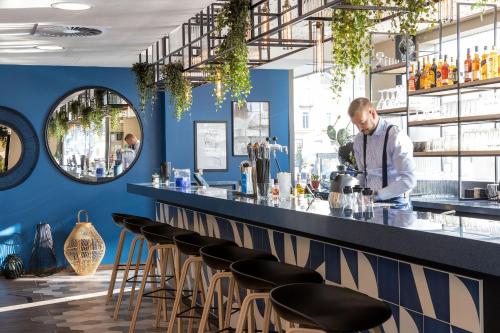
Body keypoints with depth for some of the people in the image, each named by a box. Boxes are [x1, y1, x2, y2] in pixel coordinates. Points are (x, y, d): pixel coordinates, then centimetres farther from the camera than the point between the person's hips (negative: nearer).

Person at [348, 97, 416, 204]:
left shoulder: (396, 137, -12)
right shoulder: (359, 139, 8)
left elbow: (409, 180, -18)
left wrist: (377, 195, -20)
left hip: (394, 201, -5)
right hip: (369, 201, 5)